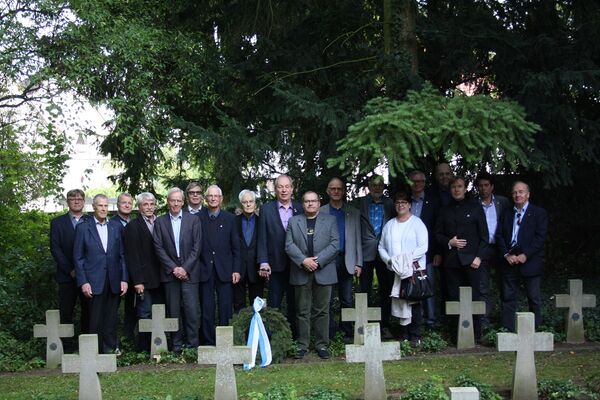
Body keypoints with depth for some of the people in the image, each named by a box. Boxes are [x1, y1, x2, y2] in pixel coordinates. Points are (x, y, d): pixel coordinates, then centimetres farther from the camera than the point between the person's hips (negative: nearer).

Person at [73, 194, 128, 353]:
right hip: (94, 281, -2)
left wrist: (124, 279, 2)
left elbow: (122, 255, 10)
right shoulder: (82, 228, 3)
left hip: (114, 281, 2)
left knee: (111, 319, 5)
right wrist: (83, 282, -6)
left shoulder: (117, 227, 10)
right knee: (96, 320, 0)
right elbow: (78, 257, 2)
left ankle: (110, 349, 12)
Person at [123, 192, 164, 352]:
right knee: (145, 315, -3)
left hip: (159, 279, 5)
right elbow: (132, 256, -7)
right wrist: (137, 281, -13)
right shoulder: (133, 227, -2)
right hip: (144, 280, -5)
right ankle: (144, 349, 3)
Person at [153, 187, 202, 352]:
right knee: (173, 311, 2)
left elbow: (197, 247, 0)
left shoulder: (193, 220, 4)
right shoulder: (160, 222, 6)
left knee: (191, 309, -6)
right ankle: (177, 344, 9)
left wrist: (185, 268, -9)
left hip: (189, 272, -1)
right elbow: (159, 248, 1)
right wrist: (173, 268, -8)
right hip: (170, 273, 1)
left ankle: (192, 343, 2)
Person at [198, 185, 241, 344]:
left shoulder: (229, 218, 7)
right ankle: (208, 343, 10)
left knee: (226, 310, 0)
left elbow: (236, 246, 6)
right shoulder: (198, 218, 4)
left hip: (225, 271, 1)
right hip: (205, 271, 0)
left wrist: (236, 270, 0)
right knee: (206, 310, 2)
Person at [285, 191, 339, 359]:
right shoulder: (293, 221, 11)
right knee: (302, 311, 4)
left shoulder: (330, 220, 8)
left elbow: (335, 244, -1)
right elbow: (289, 245, 1)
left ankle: (322, 344, 9)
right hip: (301, 273, 1)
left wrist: (318, 260, -12)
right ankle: (302, 345, 9)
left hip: (323, 272, -1)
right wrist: (303, 260, -13)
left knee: (322, 310, 3)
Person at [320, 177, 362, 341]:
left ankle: (347, 332, 11)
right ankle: (329, 333, 5)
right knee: (327, 300, -1)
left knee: (347, 300, 3)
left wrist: (358, 263, 3)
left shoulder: (354, 213, 12)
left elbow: (357, 240, 10)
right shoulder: (321, 212, 7)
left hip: (346, 261, 1)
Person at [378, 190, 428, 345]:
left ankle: (415, 336, 2)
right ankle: (404, 333, 10)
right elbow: (381, 247, 14)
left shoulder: (417, 223, 0)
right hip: (395, 271, 4)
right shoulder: (389, 225, 14)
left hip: (414, 269, -4)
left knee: (414, 302, -3)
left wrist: (408, 258, -18)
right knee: (399, 302, 2)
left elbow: (423, 247, -8)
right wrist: (389, 260, -4)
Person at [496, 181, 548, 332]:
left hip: (530, 261, -3)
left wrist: (525, 255, -14)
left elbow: (540, 237, -7)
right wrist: (507, 255, -7)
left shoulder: (538, 213, 2)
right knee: (508, 297, 3)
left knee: (534, 298, 3)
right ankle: (508, 330, 7)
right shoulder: (506, 213, 14)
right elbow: (499, 235, 8)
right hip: (510, 261, 3)